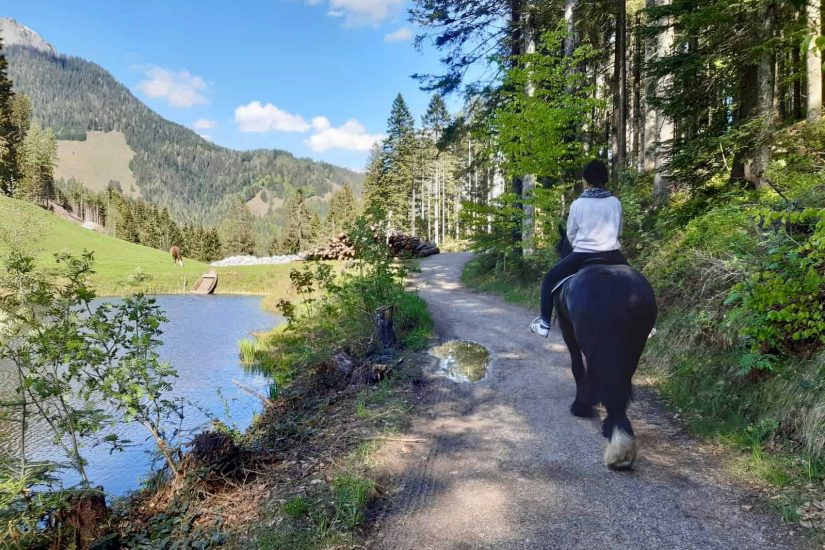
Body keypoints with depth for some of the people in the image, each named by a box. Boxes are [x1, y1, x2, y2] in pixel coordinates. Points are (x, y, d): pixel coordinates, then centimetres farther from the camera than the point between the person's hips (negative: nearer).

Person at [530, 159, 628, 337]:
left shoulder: (578, 204, -5)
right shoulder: (615, 202, 2)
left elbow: (570, 234, 6)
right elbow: (619, 231, 14)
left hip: (582, 256, -2)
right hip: (612, 256, 3)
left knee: (550, 279, 16)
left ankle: (545, 323, 13)